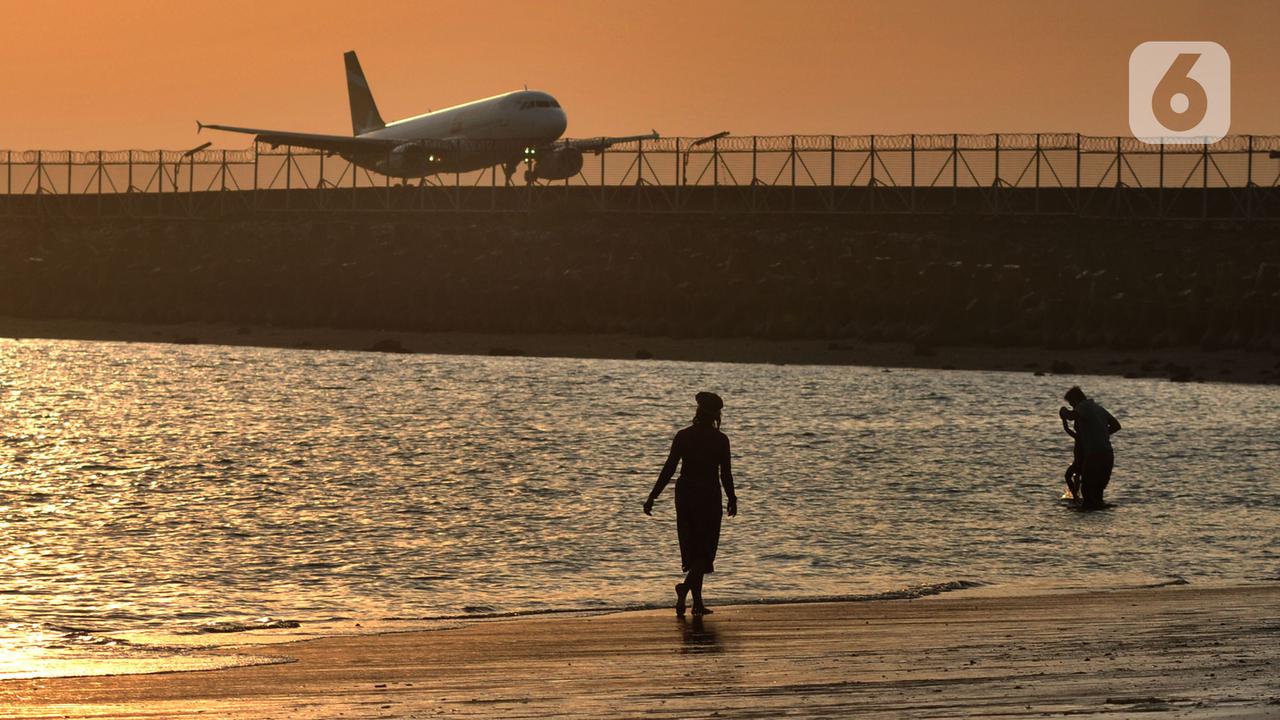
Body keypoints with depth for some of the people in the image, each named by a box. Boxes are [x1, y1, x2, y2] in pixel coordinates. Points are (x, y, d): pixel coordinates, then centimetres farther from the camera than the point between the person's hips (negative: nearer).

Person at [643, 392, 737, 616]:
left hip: (685, 494, 3)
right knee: (705, 547, 3)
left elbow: (669, 468, -5)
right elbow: (726, 474, -4)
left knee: (691, 547, 12)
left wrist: (653, 496, -2)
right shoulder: (720, 440, -7)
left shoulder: (683, 436, -2)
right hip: (709, 496, -3)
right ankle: (686, 586, -24)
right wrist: (732, 500, 10)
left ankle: (698, 603, 14)